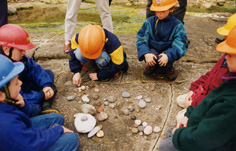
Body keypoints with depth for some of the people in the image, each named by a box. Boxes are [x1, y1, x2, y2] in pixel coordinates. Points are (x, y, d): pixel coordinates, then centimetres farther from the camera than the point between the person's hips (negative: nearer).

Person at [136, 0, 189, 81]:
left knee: (163, 61, -34)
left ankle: (168, 68, 5)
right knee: (149, 59, -32)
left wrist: (168, 55, -35)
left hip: (167, 51, -1)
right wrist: (146, 53, -30)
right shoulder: (149, 22, -4)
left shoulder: (177, 25, -8)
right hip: (153, 49, 1)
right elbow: (141, 39, -10)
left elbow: (181, 44, -16)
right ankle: (152, 66, 8)